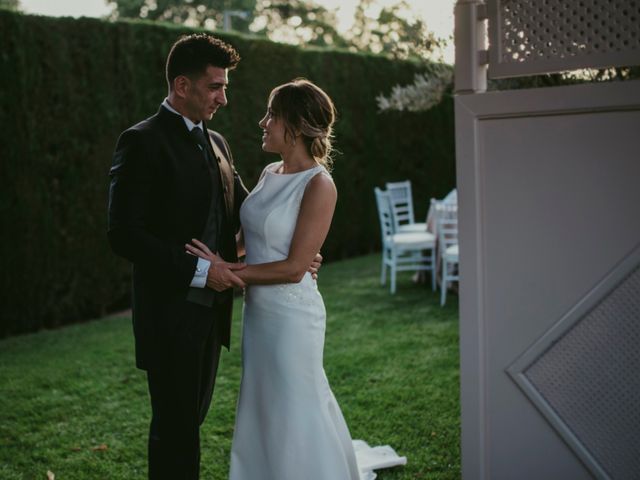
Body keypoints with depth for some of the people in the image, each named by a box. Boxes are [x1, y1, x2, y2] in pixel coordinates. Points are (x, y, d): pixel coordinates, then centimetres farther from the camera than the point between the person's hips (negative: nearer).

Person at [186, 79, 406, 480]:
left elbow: (294, 268, -19)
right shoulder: (270, 173, 7)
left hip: (292, 314, -8)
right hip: (258, 310, 8)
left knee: (293, 416, 5)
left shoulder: (319, 184, -17)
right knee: (264, 413, 19)